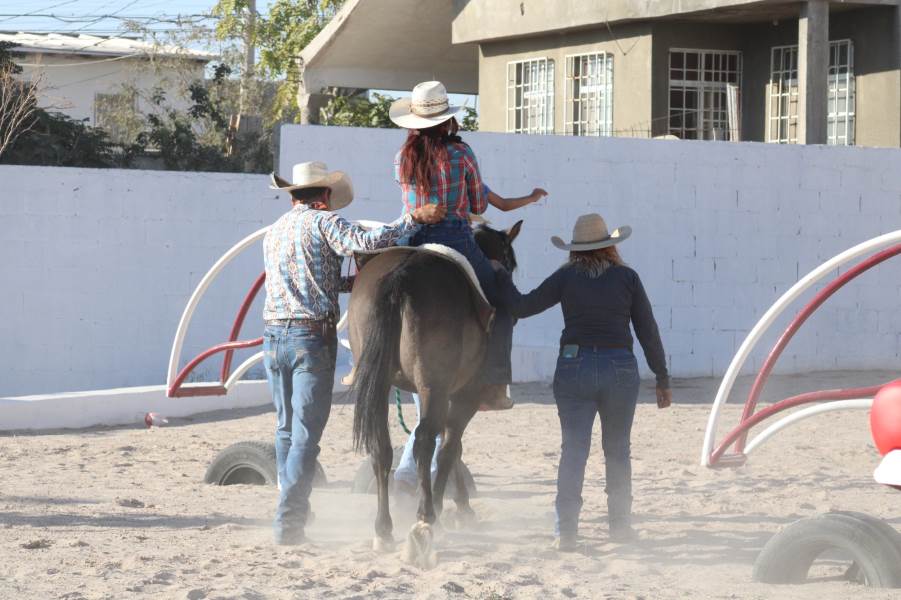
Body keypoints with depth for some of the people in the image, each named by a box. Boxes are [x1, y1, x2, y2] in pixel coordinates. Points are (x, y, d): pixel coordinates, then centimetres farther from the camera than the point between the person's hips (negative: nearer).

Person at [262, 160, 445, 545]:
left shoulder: (273, 232, 18)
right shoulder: (323, 222, -4)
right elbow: (366, 242, -19)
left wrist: (351, 282, 22)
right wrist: (414, 218, -12)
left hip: (274, 337, 7)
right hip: (312, 337, -7)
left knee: (285, 429, 17)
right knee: (306, 433, -5)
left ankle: (292, 509, 24)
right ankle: (287, 521, -11)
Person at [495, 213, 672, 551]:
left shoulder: (566, 277, 1)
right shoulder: (627, 277, 2)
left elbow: (521, 307, 3)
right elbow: (648, 332, 3)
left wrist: (501, 276, 20)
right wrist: (662, 378, 9)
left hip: (573, 368, 0)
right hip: (620, 368, 0)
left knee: (573, 450, 1)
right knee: (617, 450, 15)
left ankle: (566, 530, -8)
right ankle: (619, 523, 21)